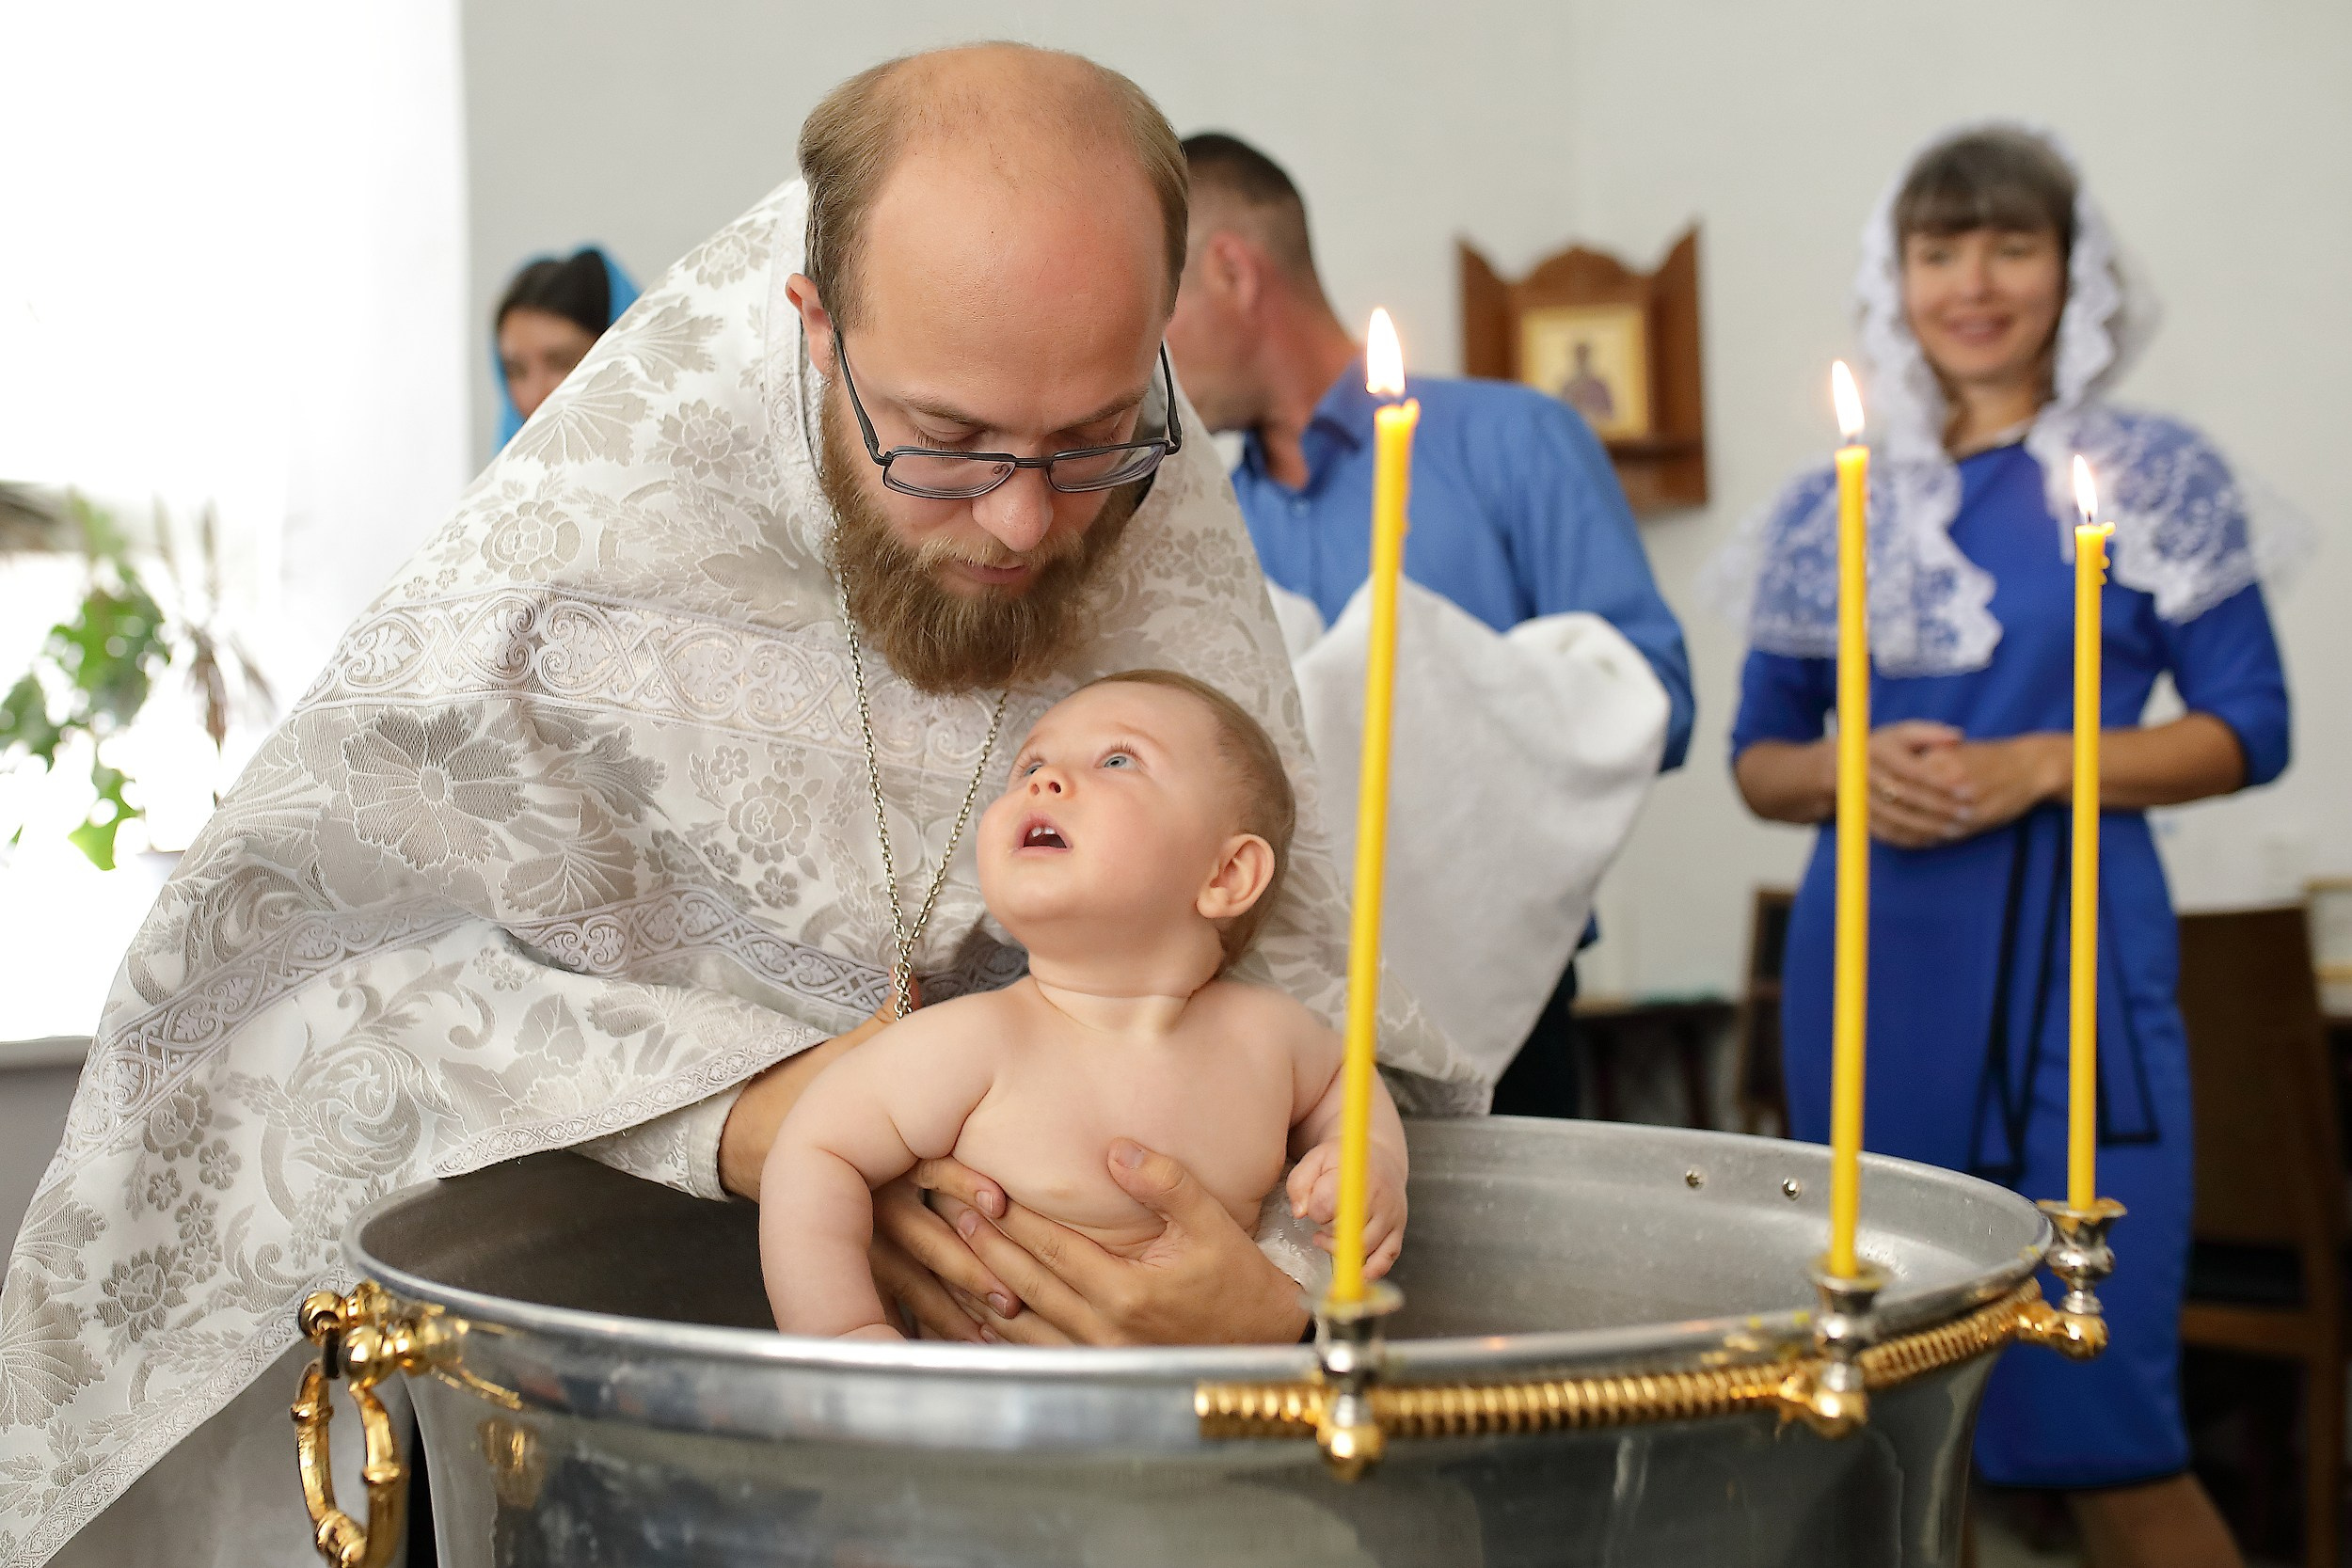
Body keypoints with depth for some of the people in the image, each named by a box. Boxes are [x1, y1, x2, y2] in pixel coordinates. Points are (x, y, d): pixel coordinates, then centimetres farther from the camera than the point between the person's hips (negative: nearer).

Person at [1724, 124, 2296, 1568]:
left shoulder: (2161, 476, 3)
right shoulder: (1831, 511, 10)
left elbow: (2250, 728, 1)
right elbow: (1759, 753, 15)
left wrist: (2030, 766, -12)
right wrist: (1850, 770, -8)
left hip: (2072, 960, -3)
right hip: (1874, 971, 3)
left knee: (2101, 1421, -6)